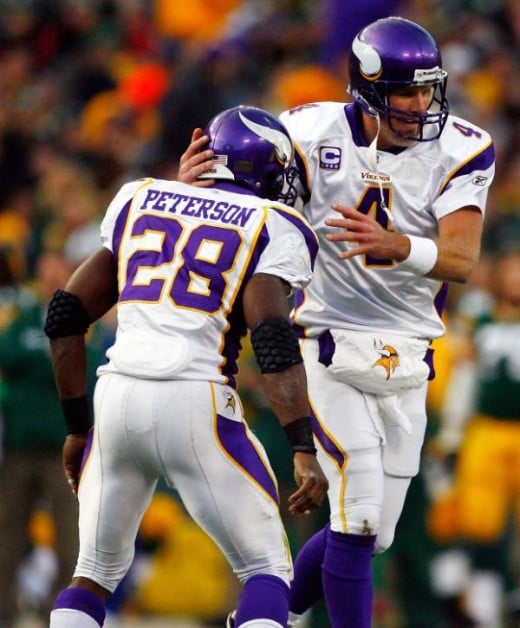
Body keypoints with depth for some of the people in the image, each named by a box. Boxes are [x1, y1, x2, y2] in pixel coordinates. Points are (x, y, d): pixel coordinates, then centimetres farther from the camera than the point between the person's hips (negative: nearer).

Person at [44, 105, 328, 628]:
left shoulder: (139, 203, 20)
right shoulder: (270, 229, 5)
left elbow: (65, 316, 19)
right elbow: (273, 342, -11)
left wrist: (78, 427, 26)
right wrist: (304, 451, -15)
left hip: (117, 394, 4)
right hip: (194, 402, -4)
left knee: (96, 571, 20)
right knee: (266, 569, 9)